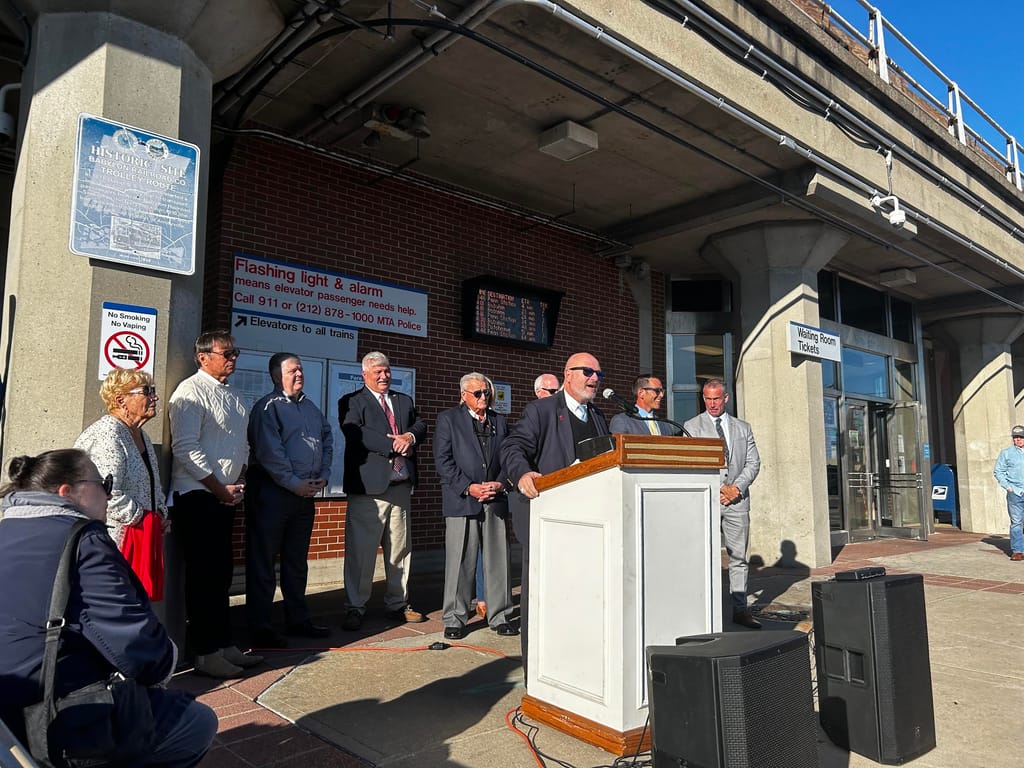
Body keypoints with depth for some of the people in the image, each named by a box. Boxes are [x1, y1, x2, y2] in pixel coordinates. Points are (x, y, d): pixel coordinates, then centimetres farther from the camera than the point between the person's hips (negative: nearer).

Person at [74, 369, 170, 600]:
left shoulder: (141, 435, 16)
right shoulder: (107, 435, -16)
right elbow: (108, 494, -25)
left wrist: (161, 515, 13)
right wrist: (140, 518, -14)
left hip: (142, 538, 9)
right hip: (117, 538, -9)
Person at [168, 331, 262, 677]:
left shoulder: (232, 395, 15)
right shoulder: (191, 391, -11)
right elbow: (185, 448, -19)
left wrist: (238, 481, 6)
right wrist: (219, 488, -15)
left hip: (225, 496, 9)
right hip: (198, 496, -8)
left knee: (222, 571, 14)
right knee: (203, 574, -1)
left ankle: (224, 645, 24)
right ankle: (206, 654, 9)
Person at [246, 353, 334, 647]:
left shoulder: (311, 408, 15)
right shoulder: (267, 407, -7)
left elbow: (327, 441, 17)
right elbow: (269, 452, -16)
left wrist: (322, 477, 4)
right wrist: (295, 484, -17)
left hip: (305, 493, 7)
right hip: (272, 492, -7)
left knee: (297, 560, 15)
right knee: (262, 561, 1)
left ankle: (297, 620, 26)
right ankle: (260, 627, 10)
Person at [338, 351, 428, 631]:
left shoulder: (404, 401, 20)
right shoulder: (351, 402, 1)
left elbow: (421, 425, 11)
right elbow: (355, 432, -15)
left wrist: (410, 436, -11)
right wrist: (393, 445, -16)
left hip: (401, 486, 6)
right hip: (369, 486, -5)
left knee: (400, 549, 12)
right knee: (361, 550, -2)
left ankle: (398, 604, 24)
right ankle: (355, 608, 11)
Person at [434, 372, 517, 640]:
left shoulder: (499, 421, 17)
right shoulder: (448, 418, 4)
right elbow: (443, 460, -4)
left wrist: (501, 483, -4)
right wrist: (468, 487, -12)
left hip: (496, 500, 4)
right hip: (461, 500, -3)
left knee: (498, 560, 7)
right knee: (460, 563, 0)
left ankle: (499, 616, 19)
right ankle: (454, 619, 13)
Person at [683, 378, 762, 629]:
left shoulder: (743, 428, 15)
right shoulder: (691, 427, 5)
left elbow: (753, 462, 11)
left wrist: (736, 488, -4)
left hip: (737, 498, 3)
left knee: (738, 557, 5)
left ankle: (740, 609, 11)